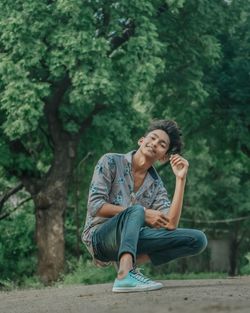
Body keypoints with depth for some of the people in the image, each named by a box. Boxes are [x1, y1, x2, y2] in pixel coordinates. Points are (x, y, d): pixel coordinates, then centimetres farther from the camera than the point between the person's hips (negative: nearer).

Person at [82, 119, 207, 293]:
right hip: (100, 237, -5)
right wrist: (142, 214, -12)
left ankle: (131, 262, -17)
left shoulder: (156, 184, 10)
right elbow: (95, 206, -11)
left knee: (198, 239, -10)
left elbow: (170, 224, -6)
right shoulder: (111, 162, -1)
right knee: (136, 210, -36)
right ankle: (125, 275, -56)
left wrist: (181, 179, -7)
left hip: (130, 239, 5)